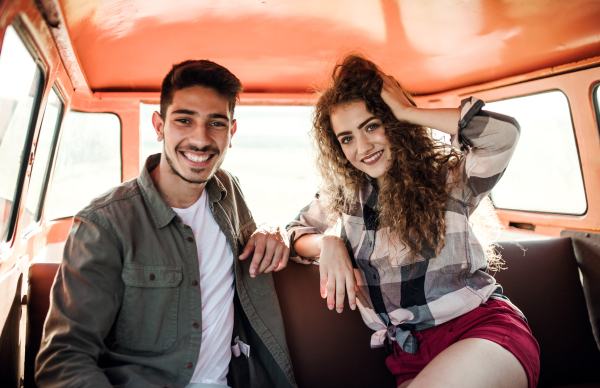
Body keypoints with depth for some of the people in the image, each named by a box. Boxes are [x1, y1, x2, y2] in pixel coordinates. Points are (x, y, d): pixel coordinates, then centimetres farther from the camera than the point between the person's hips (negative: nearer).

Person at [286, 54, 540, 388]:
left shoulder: (446, 176, -2)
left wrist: (406, 112, -11)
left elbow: (504, 133, -20)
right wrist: (328, 243, -5)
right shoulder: (344, 195, 9)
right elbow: (297, 233, 19)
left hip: (483, 327, -2)